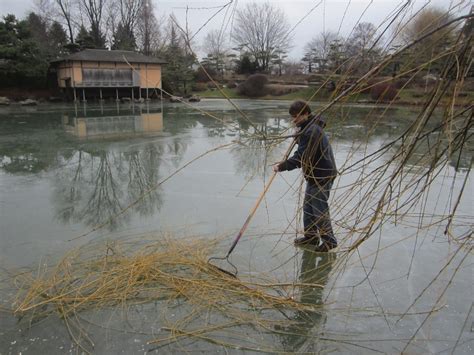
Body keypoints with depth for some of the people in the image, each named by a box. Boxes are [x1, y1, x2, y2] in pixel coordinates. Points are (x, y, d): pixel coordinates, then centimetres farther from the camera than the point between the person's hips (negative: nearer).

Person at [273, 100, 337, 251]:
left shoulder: (311, 131, -23)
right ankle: (311, 236, 30)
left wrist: (281, 166, -23)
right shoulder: (310, 127, 11)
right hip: (315, 174, 11)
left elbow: (300, 157, -28)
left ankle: (329, 241, 14)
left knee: (319, 210, 0)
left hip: (322, 176, -11)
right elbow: (303, 155, 16)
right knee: (308, 207, 17)